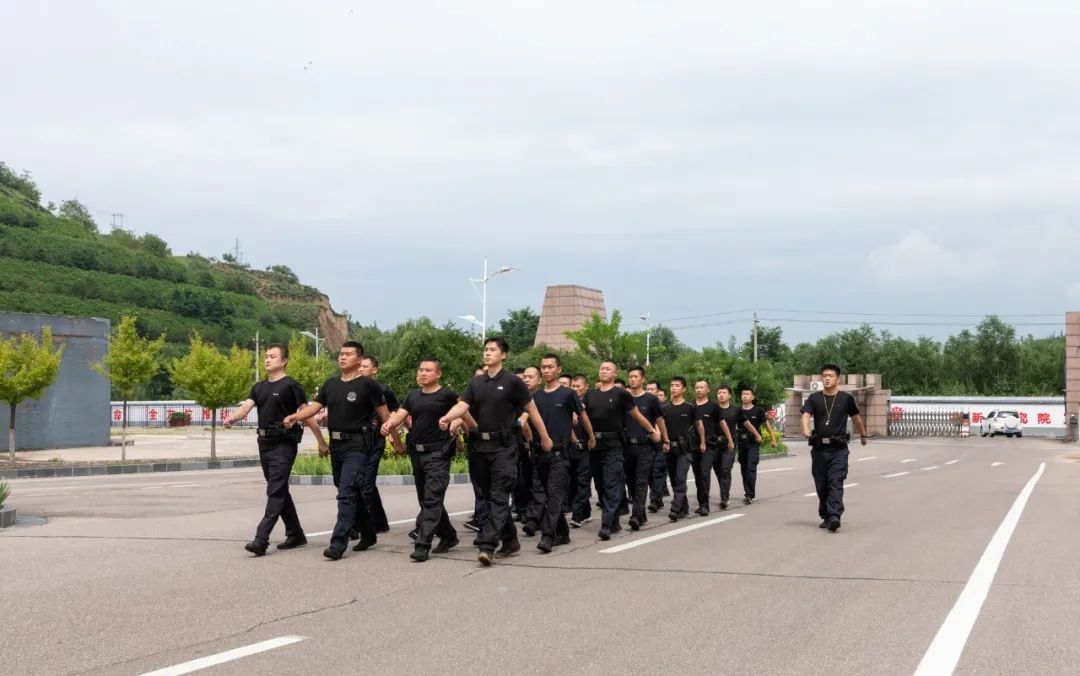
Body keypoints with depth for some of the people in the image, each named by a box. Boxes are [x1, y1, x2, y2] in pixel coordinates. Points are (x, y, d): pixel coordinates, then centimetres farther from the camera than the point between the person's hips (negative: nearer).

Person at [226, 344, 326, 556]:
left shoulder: (290, 386, -6)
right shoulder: (259, 387, 14)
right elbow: (247, 406, -2)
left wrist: (321, 442, -8)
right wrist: (232, 418, -23)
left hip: (283, 445, -8)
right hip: (265, 444, 8)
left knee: (275, 492, -11)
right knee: (281, 492, 14)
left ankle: (261, 540, -17)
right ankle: (296, 535, 25)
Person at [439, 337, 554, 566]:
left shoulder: (512, 382, -3)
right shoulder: (476, 383, 11)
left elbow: (531, 409, 2)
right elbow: (462, 405, -1)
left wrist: (545, 437, 6)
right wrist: (447, 417, -22)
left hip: (504, 446, -6)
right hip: (481, 445, 6)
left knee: (498, 497, -10)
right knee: (490, 497, 11)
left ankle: (487, 546, -19)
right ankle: (510, 540, 24)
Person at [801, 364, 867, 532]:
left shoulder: (846, 398, 3)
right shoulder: (814, 398, 6)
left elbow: (856, 417, 17)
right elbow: (806, 415, -10)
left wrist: (863, 435, 29)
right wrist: (805, 429, -31)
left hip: (839, 449, -3)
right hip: (819, 448, 3)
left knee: (836, 483, -13)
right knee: (821, 485, 9)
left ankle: (834, 517, -22)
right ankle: (826, 517, 21)